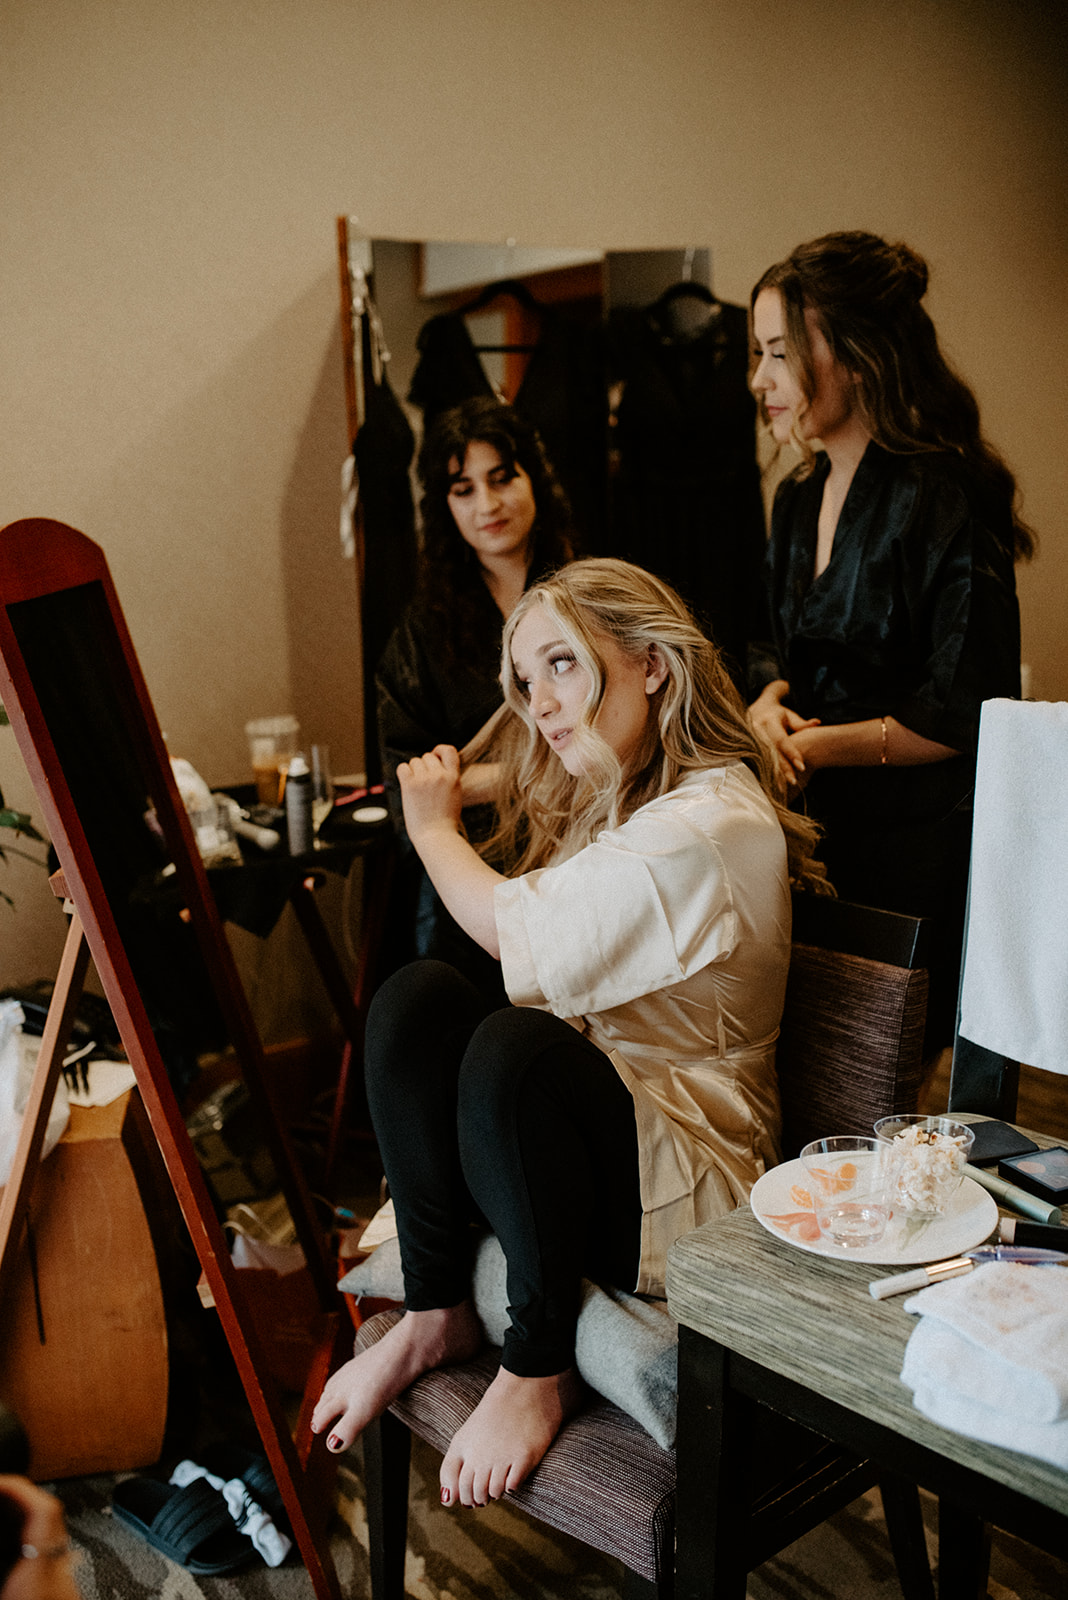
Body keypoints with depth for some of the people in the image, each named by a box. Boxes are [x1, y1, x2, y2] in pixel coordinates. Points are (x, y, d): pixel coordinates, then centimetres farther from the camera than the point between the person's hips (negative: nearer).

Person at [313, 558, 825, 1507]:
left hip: (692, 1187, -8)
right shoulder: (610, 802, 12)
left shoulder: (714, 825, -20)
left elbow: (524, 939, -20)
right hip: (589, 1123, 8)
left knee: (517, 1046, -35)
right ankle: (437, 1315, -6)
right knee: (415, 997, -16)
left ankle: (538, 1372, -14)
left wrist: (434, 829, -5)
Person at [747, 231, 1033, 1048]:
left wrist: (816, 745, -17)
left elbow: (963, 714, -16)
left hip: (915, 848, -7)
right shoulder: (800, 498, 10)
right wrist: (769, 702, -5)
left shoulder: (943, 501, -16)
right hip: (816, 828, 7)